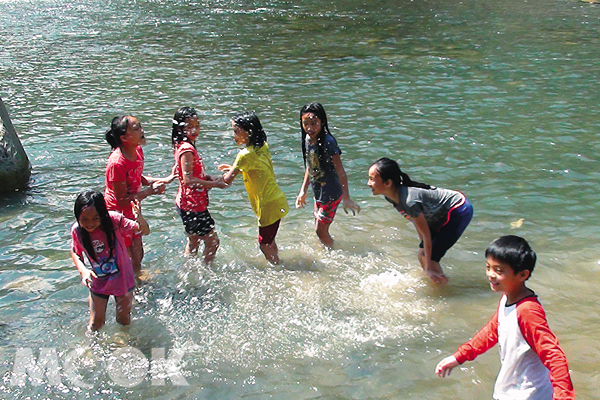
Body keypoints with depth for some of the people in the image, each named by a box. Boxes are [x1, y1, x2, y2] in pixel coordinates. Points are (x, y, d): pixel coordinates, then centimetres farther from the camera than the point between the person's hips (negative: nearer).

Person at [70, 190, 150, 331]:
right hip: (98, 283, 1)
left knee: (124, 320, 18)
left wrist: (139, 218, -46)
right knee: (96, 324, 11)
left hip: (122, 279, -1)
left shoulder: (114, 220, -28)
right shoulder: (77, 230, -20)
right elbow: (75, 252, 0)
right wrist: (83, 270, -19)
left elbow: (145, 231, -24)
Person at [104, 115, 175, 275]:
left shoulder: (137, 150, -4)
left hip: (131, 212, 8)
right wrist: (151, 191, -22)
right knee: (128, 260, 6)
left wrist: (162, 180, 1)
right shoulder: (117, 163, -31)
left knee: (138, 255, 22)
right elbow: (122, 200, -26)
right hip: (118, 214, -8)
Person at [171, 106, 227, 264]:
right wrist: (214, 184, -23)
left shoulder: (184, 146, 7)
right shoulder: (187, 149, -23)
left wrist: (208, 177, 5)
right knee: (212, 242, 1)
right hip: (192, 205, -10)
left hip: (188, 203, 10)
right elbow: (188, 180, -29)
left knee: (193, 241, 24)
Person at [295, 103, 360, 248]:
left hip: (331, 194, -7)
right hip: (318, 193, 7)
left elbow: (340, 171, -24)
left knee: (321, 231, 1)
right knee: (319, 230, 19)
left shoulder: (328, 142, -24)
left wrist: (346, 198, -27)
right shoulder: (308, 140, -1)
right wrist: (303, 191, 15)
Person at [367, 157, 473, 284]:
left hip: (459, 211, -9)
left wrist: (429, 268, -18)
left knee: (431, 258, -11)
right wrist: (423, 246, 12)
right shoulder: (392, 195, -9)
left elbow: (426, 235, -25)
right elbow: (417, 220, 6)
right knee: (422, 255, 7)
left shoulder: (409, 201, -34)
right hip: (442, 214, 9)